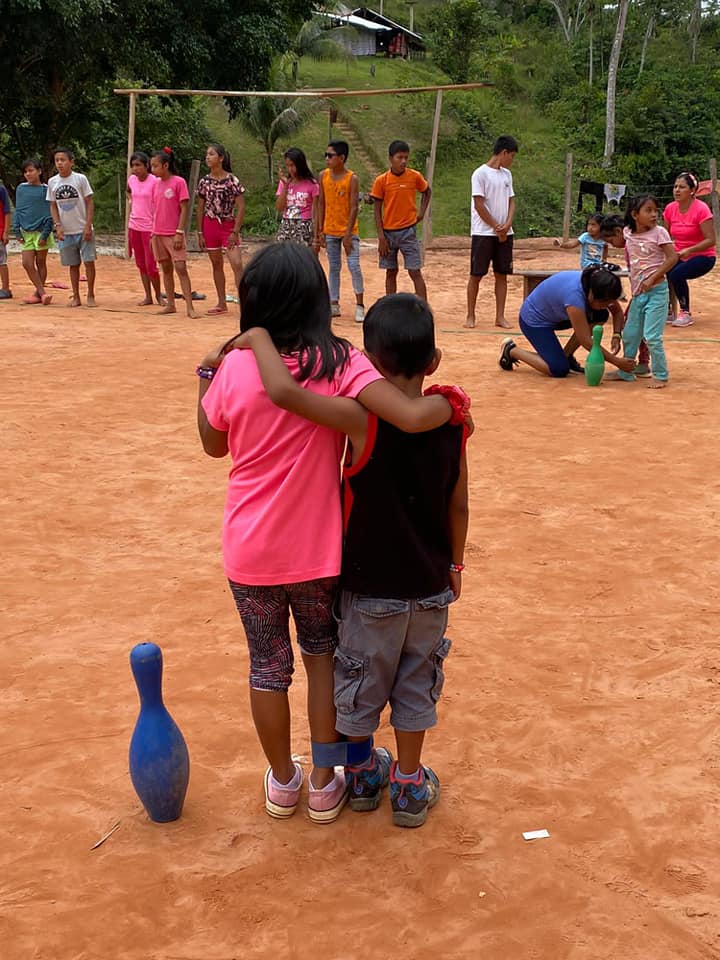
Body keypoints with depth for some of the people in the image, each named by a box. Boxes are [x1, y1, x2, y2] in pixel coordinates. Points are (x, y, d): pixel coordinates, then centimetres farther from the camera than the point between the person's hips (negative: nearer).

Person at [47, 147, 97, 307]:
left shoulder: (80, 179, -5)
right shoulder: (52, 182, 3)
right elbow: (53, 206, 10)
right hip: (65, 232, 3)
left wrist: (88, 226, -11)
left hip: (83, 229, -3)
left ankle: (91, 296, 3)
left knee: (89, 261, -7)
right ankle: (76, 297, 16)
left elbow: (90, 202, -4)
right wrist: (58, 226, -3)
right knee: (73, 265, 8)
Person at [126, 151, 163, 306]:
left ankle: (158, 295, 12)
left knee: (150, 265, -5)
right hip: (134, 226, 6)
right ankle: (148, 296, 16)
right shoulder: (132, 179, 6)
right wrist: (130, 200, 10)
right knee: (140, 264, 9)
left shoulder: (154, 181, -12)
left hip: (149, 227, -6)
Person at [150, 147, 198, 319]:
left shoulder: (178, 182, -9)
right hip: (158, 234, 6)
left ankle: (189, 307, -11)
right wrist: (153, 233, 12)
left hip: (174, 235, -6)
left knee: (181, 268, -11)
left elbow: (184, 209, -11)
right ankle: (170, 305, 18)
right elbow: (155, 209, 15)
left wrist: (180, 232, -16)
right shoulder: (157, 184, 10)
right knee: (166, 269, 10)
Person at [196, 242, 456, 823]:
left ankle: (283, 782, 36)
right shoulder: (340, 363, -15)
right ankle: (325, 784, 30)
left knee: (268, 666, 20)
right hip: (317, 553, 0)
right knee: (322, 655, 24)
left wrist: (207, 373, 17)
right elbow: (413, 416, -29)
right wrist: (452, 402, -9)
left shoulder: (235, 366, -11)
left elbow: (213, 444, 6)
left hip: (250, 554, 1)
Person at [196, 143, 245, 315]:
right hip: (210, 225, 4)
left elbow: (241, 207, -10)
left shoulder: (232, 180, -9)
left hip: (228, 226, -4)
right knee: (217, 265, 11)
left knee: (237, 264, -15)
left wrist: (235, 231, -15)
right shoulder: (204, 181, 2)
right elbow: (200, 209, 8)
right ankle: (222, 304, 20)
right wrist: (200, 233, 4)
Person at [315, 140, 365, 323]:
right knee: (333, 268, 10)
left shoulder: (352, 179, -11)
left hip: (348, 231, -4)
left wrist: (348, 234, -16)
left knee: (354, 266, -8)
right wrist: (320, 231, 3)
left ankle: (360, 306, -1)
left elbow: (354, 207, -12)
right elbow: (321, 204, 6)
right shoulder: (323, 176, 2)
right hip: (330, 231, 4)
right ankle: (334, 305, 16)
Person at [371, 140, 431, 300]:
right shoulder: (381, 180, -5)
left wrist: (421, 212, 5)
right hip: (388, 232, 1)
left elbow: (427, 192, 17)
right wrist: (381, 236, -8)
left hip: (408, 231, -1)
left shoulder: (415, 176, -3)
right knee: (391, 272, 9)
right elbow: (377, 210, -2)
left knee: (415, 272, -4)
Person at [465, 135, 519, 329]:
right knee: (476, 275, -1)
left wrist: (507, 225, -6)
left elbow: (511, 202, 12)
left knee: (502, 275, 5)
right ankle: (471, 316, 7)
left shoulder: (507, 174, 13)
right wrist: (497, 228, -9)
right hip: (483, 233, -6)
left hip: (504, 233, 6)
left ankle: (500, 317, 8)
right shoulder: (480, 174, -8)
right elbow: (479, 205, -12)